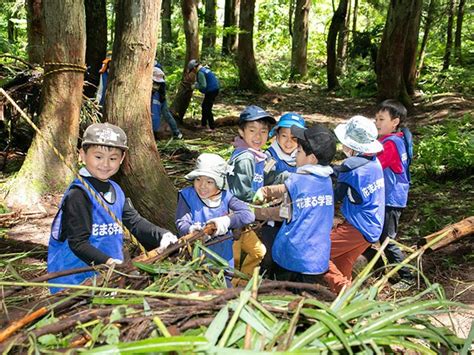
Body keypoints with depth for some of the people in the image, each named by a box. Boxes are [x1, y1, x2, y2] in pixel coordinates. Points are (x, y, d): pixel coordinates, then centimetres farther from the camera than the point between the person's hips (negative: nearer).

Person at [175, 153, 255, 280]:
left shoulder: (225, 197, -1)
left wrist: (227, 220, -29)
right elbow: (181, 223, -14)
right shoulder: (187, 196, -5)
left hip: (224, 259, 2)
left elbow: (249, 215, -12)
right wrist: (191, 230, -37)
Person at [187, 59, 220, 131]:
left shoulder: (200, 73, -18)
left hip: (211, 91, -11)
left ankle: (212, 127, -2)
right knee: (204, 106, 20)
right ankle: (203, 124, 28)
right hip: (213, 89, 11)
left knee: (207, 109, -6)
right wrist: (196, 83, 9)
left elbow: (203, 86, -22)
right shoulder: (204, 69, 14)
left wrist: (195, 86, -7)